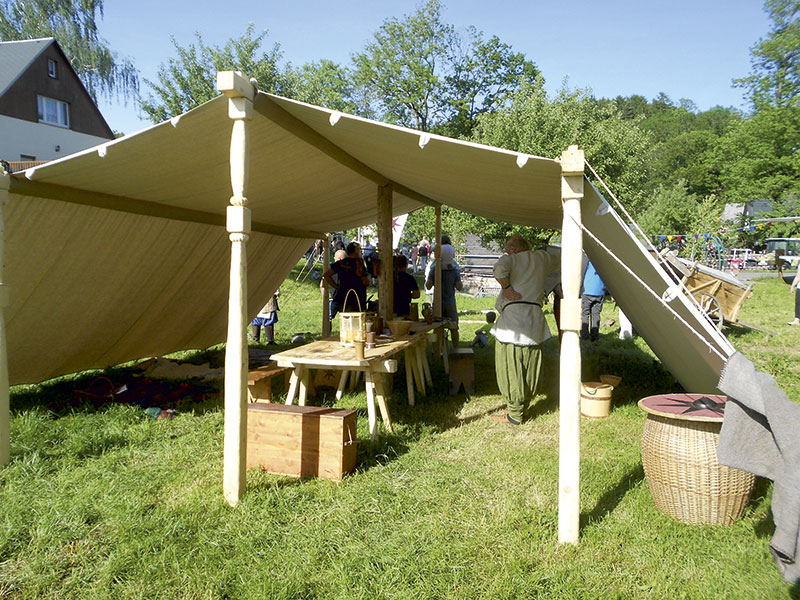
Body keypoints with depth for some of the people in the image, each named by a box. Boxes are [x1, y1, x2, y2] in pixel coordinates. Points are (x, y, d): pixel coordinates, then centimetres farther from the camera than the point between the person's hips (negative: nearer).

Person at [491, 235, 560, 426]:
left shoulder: (511, 259, 1)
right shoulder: (542, 258, 16)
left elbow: (499, 268, -23)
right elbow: (559, 254, 37)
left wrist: (506, 287, -10)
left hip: (512, 315, -5)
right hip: (535, 318, 6)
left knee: (510, 367, 0)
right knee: (530, 367, 14)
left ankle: (514, 414, 4)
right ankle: (523, 406, 24)